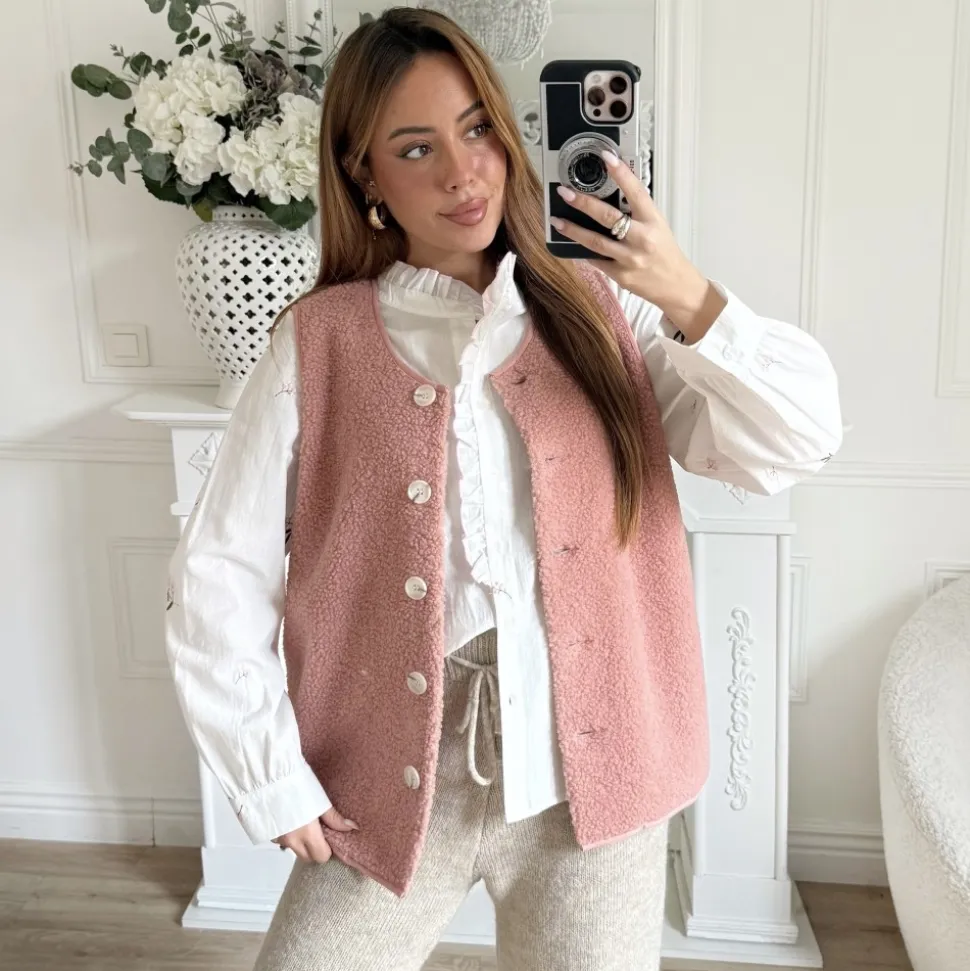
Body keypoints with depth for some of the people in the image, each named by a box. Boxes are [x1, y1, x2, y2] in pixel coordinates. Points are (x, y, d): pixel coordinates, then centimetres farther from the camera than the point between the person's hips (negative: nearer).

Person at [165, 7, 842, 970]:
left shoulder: (600, 312, 1)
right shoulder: (319, 345, -3)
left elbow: (796, 442, -5)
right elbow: (216, 584, -2)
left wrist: (692, 301, -20)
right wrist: (274, 782, -3)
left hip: (588, 776, 1)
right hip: (395, 788, -1)